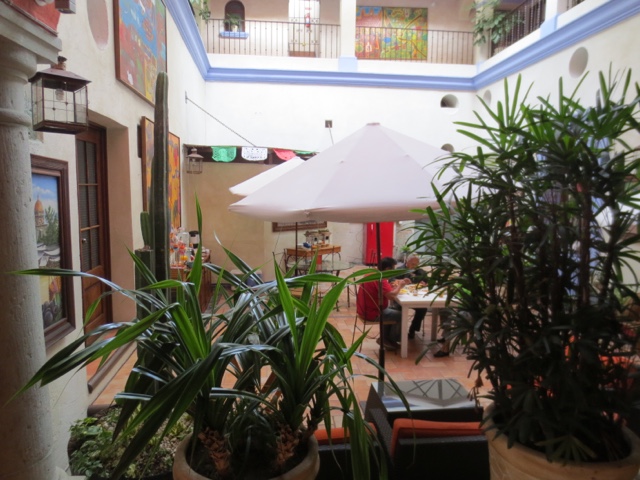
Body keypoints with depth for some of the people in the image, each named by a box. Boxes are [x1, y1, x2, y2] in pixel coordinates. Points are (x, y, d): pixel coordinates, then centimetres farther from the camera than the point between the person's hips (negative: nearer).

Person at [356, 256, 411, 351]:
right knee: (401, 315, 2)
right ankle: (390, 340, 21)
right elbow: (392, 296, -33)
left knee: (393, 311, 28)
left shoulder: (373, 274, 7)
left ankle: (385, 338, 30)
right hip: (372, 313, -10)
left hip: (365, 309, 10)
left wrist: (399, 283, 5)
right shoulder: (380, 279, -25)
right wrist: (400, 285, -15)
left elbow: (387, 288, 16)